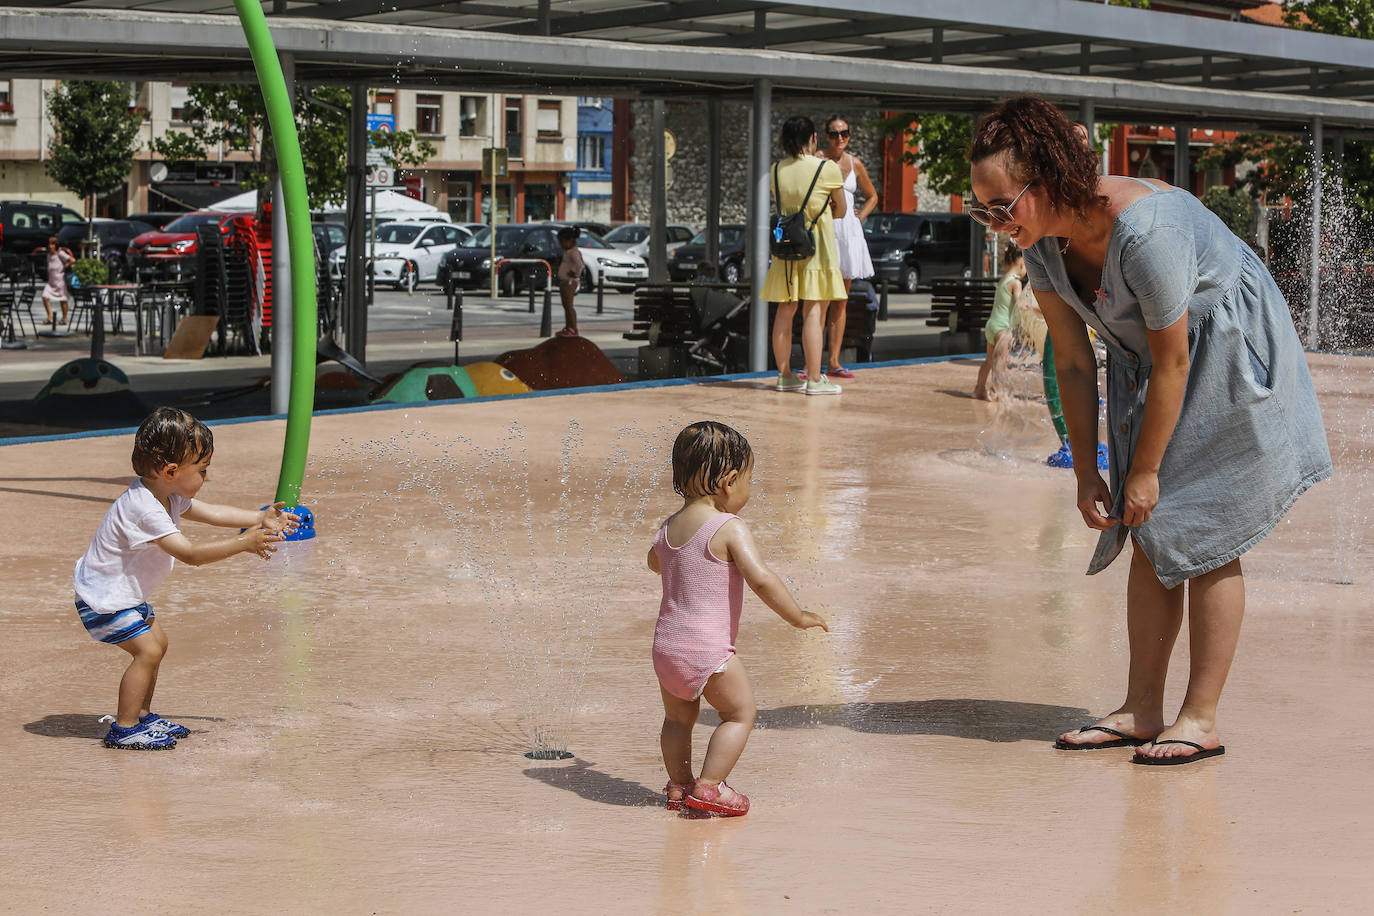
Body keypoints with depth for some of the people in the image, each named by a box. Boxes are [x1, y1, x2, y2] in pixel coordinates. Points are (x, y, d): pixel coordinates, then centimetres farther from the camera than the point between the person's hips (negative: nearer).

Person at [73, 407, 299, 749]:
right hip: (104, 600, -10)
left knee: (157, 642, 16)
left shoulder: (167, 496, -1)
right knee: (148, 650, -14)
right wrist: (243, 543, -32)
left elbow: (210, 513, 10)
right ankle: (124, 729, -6)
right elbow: (190, 553, -35)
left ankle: (141, 715, 28)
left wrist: (260, 519, 4)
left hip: (125, 594, 10)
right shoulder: (144, 510, -32)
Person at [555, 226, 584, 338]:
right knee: (565, 306, 14)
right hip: (564, 282, 11)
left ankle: (573, 329, -10)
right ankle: (568, 327, 19)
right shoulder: (567, 251, 14)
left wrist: (576, 274, -24)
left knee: (568, 305, -10)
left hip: (570, 282, -11)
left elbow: (579, 263, -35)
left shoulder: (574, 252, -18)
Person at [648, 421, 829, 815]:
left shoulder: (668, 528, 8)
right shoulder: (730, 529, -14)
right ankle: (709, 786, 2)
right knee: (740, 712, 8)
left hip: (666, 645, 7)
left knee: (678, 718, 22)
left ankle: (678, 784, 24)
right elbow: (760, 578, -24)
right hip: (709, 650, -7)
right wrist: (797, 616, -15)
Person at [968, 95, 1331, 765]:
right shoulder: (1042, 242, -10)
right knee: (1148, 536, 4)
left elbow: (1173, 364, -27)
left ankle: (1201, 719, -1)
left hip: (1229, 361, -7)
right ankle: (1140, 709, 9)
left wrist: (1144, 470, -18)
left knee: (1202, 536, -7)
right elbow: (1073, 363, -1)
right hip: (1148, 363, 7)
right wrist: (1086, 473, -2)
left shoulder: (1143, 231, -35)